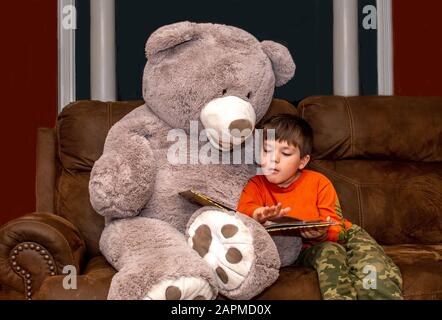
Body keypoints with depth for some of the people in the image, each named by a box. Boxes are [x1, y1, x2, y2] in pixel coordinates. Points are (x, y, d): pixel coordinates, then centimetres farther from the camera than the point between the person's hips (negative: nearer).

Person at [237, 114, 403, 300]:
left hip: (336, 237, 1)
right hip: (298, 249, -1)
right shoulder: (256, 185, -2)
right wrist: (258, 214, -47)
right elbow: (243, 211, -23)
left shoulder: (319, 183, -6)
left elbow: (338, 230, -8)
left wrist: (323, 234, -33)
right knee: (329, 252, -33)